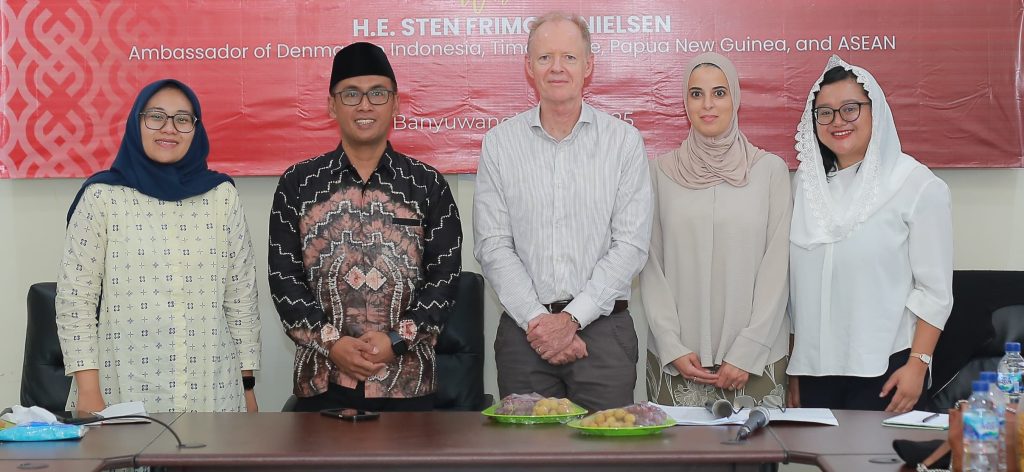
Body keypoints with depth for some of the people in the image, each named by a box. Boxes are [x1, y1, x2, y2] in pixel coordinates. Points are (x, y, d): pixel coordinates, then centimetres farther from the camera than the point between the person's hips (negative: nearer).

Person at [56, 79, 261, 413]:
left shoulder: (221, 195, 5)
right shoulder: (102, 196, -1)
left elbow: (242, 297, 7)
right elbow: (74, 300, -2)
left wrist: (248, 386, 6)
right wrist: (88, 392, -8)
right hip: (123, 392, -2)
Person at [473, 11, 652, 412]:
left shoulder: (624, 142, 2)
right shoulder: (499, 143, 6)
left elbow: (630, 245, -4)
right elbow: (493, 247, 0)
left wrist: (572, 318, -12)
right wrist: (537, 320, -11)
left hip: (603, 330, -1)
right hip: (523, 331, 1)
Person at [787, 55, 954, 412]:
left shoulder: (917, 185, -4)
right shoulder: (807, 183, 10)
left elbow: (935, 289, -5)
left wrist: (918, 363, -12)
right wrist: (793, 369, 13)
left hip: (883, 370, -4)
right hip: (814, 368, 4)